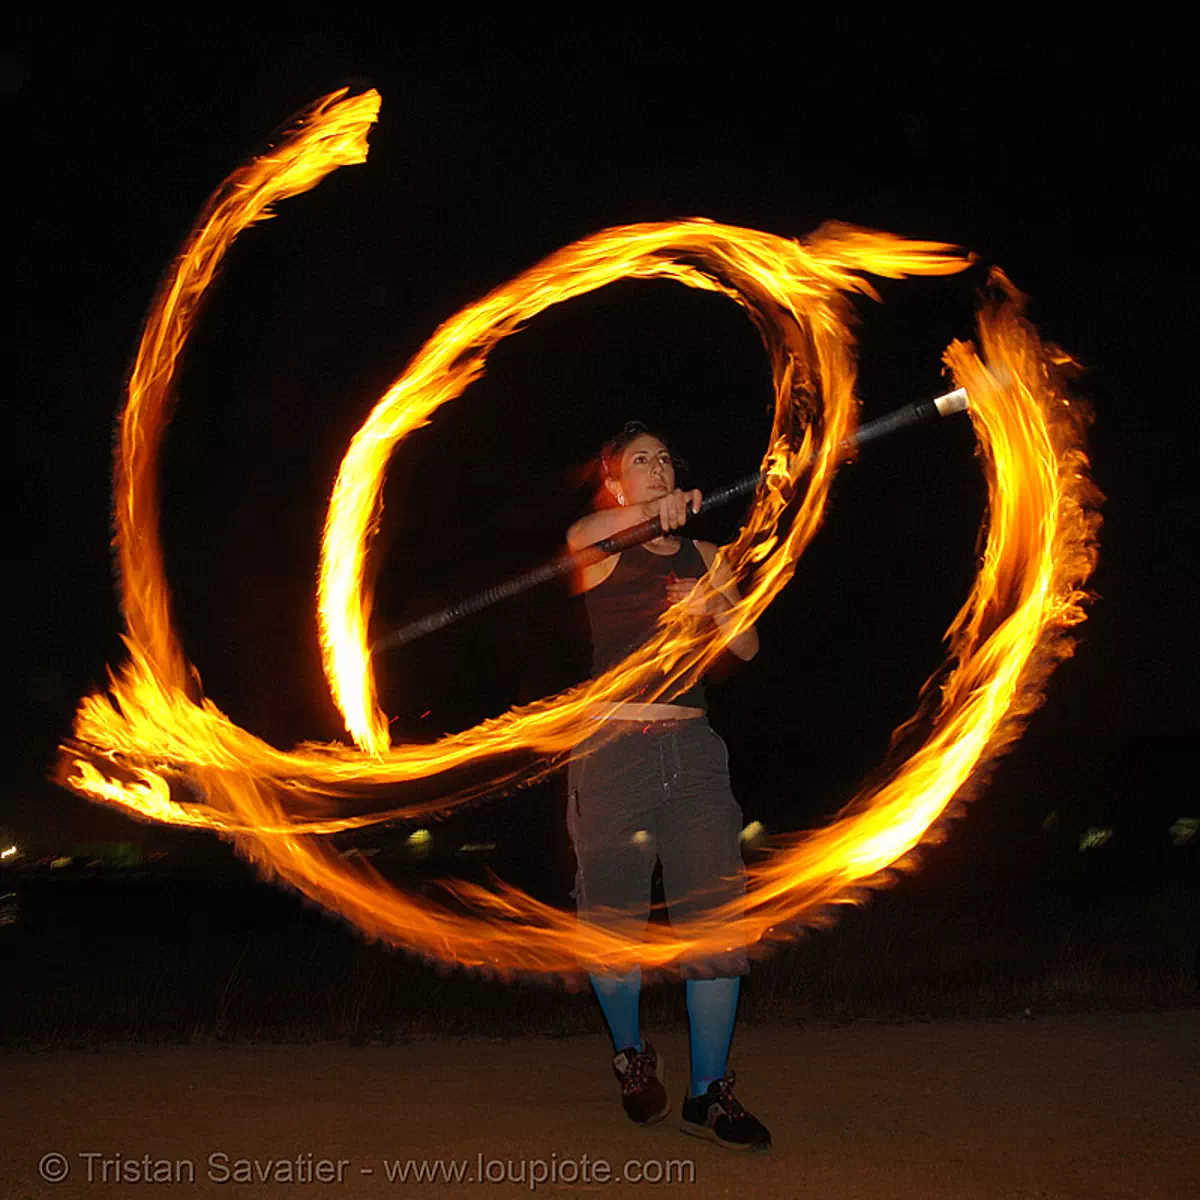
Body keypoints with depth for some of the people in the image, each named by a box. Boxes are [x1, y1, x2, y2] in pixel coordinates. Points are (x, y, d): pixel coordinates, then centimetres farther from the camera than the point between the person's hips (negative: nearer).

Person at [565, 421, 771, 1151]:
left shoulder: (702, 555, 17)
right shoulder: (603, 551, 4)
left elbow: (748, 648, 17)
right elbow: (572, 541, -22)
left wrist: (716, 606, -4)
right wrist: (646, 512, -40)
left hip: (693, 746, 4)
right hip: (615, 745, -3)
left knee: (717, 911, -4)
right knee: (614, 918, 1)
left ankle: (709, 1091, 6)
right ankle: (631, 1055, 28)